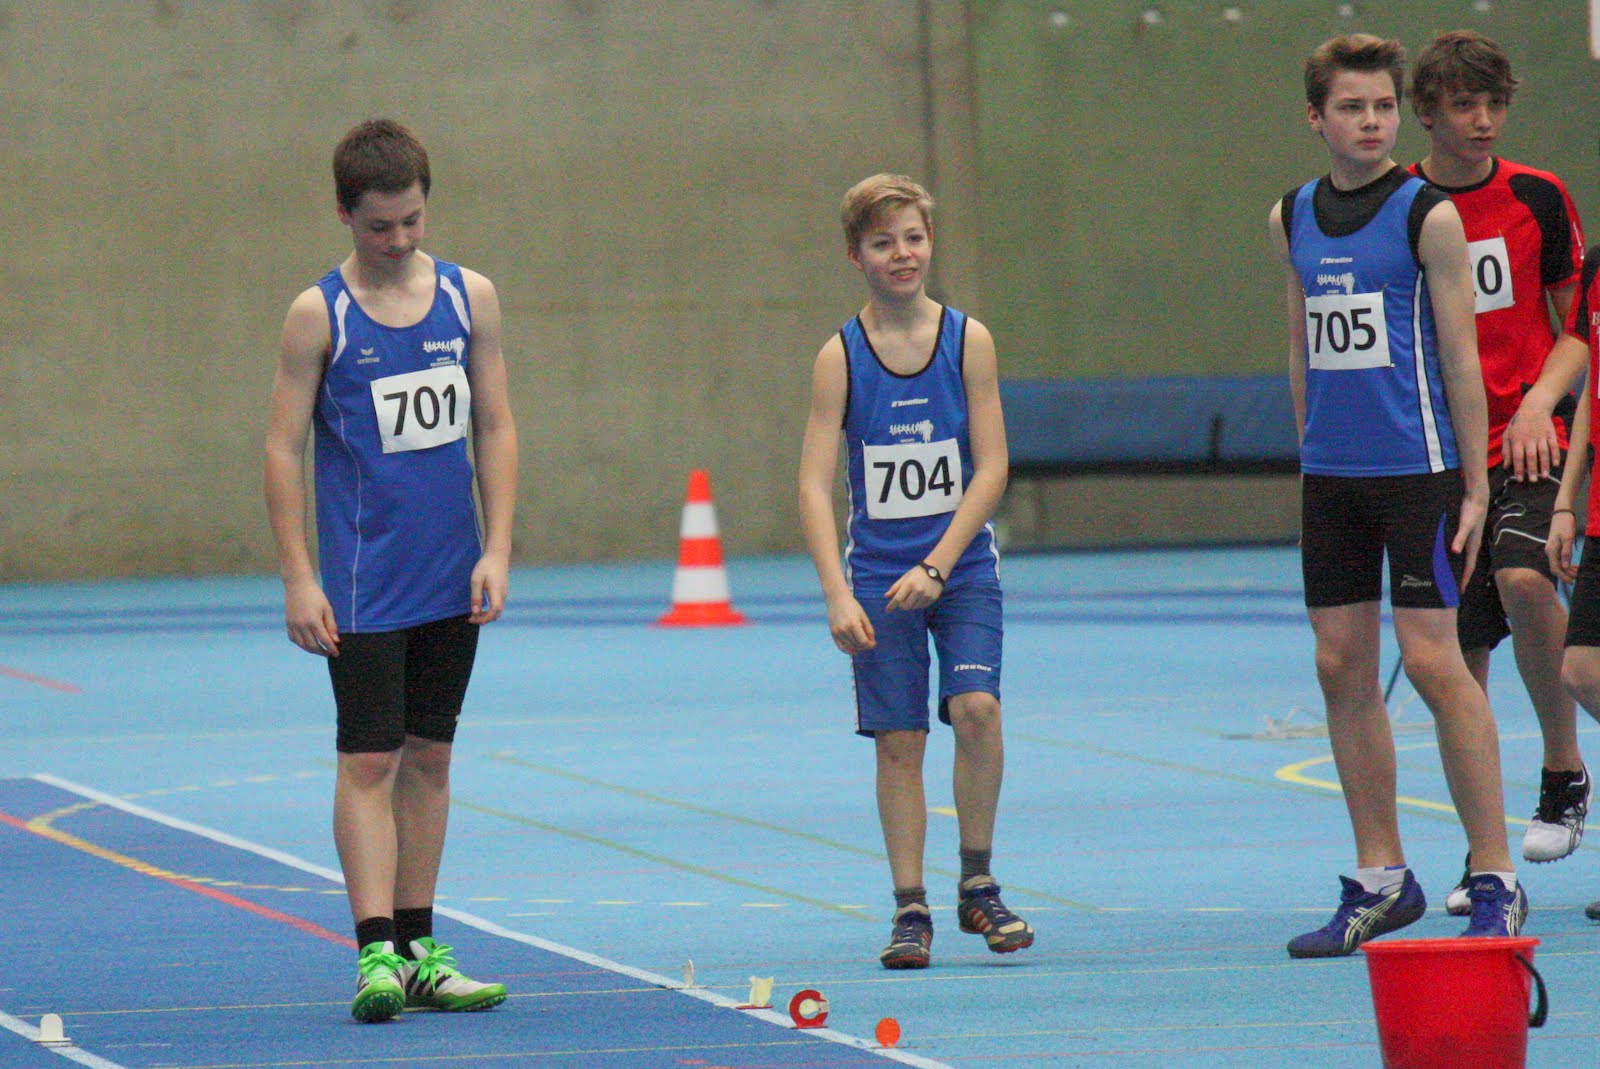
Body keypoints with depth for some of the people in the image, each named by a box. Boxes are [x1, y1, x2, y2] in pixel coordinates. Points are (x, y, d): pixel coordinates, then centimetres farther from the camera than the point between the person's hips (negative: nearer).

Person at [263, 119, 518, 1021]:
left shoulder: (470, 298, 4)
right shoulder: (319, 314, -5)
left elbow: (495, 430, 8)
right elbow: (285, 449, -4)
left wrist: (497, 551, -1)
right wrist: (298, 579, -9)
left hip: (453, 580, 4)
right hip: (363, 583, -4)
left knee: (429, 758, 9)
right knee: (368, 761, -8)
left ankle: (420, 949, 15)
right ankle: (378, 953, -12)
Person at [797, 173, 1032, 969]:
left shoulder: (968, 340, -3)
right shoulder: (841, 355, -3)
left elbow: (990, 467, -5)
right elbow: (814, 485, -7)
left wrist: (937, 566, -15)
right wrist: (837, 594, -18)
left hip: (962, 567, 0)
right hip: (877, 575, 0)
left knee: (976, 707, -17)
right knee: (898, 740, 0)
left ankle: (977, 886, -2)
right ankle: (910, 910, 10)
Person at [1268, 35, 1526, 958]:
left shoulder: (1429, 214, -5)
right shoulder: (1292, 220, 10)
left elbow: (1459, 355, -5)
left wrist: (1475, 485, -8)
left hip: (1418, 470, -5)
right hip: (1331, 476, 5)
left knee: (1433, 659, -9)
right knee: (1343, 667, 5)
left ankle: (1496, 880, -3)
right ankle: (1381, 878, 14)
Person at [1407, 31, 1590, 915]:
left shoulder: (1538, 200, 3)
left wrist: (1540, 401, -9)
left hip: (1526, 442, -2)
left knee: (1524, 579, -29)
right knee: (1460, 652, 2)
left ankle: (1564, 776, -9)